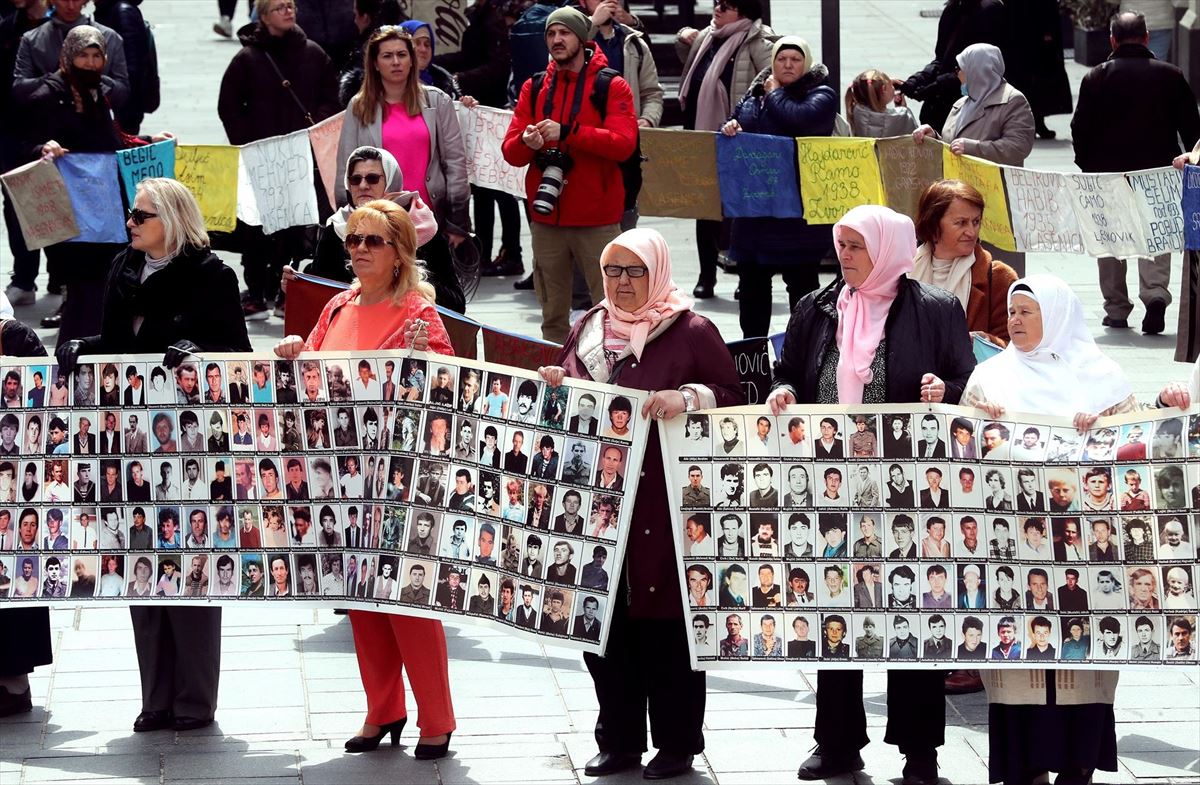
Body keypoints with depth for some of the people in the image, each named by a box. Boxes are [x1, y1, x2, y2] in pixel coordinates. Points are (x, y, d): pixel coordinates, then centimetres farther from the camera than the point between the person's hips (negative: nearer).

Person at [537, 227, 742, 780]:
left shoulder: (691, 331, -2)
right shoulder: (588, 329, 13)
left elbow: (733, 398, -5)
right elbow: (564, 393, 22)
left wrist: (687, 398, -22)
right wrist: (551, 385, 0)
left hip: (664, 503, -5)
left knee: (664, 620, 0)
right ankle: (618, 739, 18)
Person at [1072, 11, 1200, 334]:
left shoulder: (1096, 78, -4)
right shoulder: (1171, 76, -1)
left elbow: (1080, 128, -1)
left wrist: (1086, 167, 11)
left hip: (1108, 171, 0)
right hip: (1157, 171, 0)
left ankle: (1116, 310, 13)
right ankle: (1155, 294, -19)